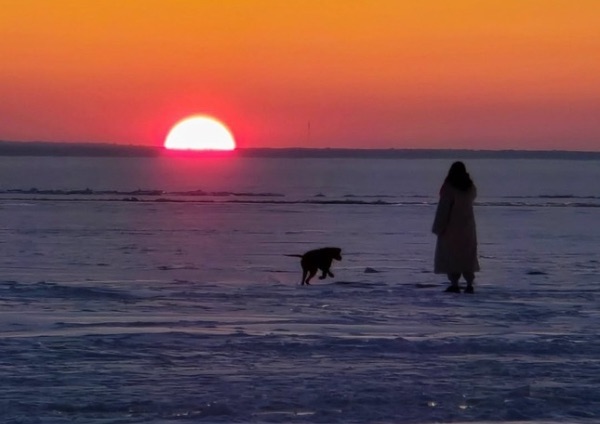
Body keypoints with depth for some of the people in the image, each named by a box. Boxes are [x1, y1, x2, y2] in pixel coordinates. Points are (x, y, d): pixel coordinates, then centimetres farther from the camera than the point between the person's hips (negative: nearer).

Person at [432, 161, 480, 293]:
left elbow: (443, 208, -13)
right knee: (467, 256, 10)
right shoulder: (471, 187, 3)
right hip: (467, 227, 5)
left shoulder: (449, 188, -13)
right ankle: (469, 284, 5)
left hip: (452, 227, -5)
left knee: (451, 257, -1)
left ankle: (454, 284, -7)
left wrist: (438, 228, -10)